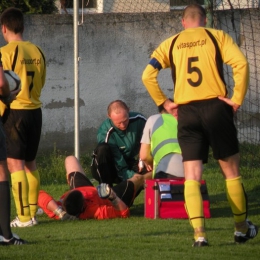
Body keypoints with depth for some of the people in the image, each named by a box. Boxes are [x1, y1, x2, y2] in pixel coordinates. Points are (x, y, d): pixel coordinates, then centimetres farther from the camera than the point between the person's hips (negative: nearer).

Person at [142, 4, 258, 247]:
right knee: (231, 171, 12)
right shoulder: (217, 37, 6)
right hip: (215, 107, -1)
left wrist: (164, 103, 7)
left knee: (192, 177, 1)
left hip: (186, 113, 1)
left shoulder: (171, 44, 11)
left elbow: (148, 75, -1)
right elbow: (240, 63, -9)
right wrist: (237, 99, -3)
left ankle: (199, 234, -12)